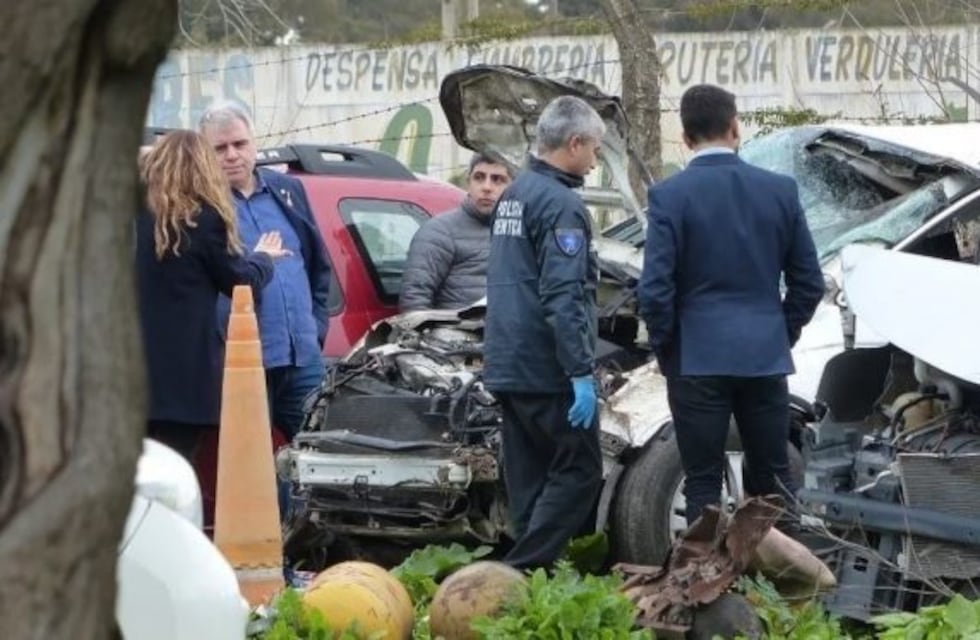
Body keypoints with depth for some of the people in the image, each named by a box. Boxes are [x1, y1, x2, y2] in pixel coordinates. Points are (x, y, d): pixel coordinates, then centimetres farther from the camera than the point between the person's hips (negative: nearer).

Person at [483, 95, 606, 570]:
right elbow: (563, 298, -21)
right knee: (578, 471, -4)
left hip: (506, 366, 9)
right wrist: (582, 371, -21)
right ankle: (524, 570, -11)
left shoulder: (513, 195, 15)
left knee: (529, 479, 11)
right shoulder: (561, 204, -15)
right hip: (546, 370, -9)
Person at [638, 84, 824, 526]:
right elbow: (809, 282, 6)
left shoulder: (670, 195, -8)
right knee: (774, 480, 11)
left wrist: (665, 348, 3)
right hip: (766, 356, 3)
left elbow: (655, 289, -12)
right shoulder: (780, 190, 2)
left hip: (698, 358, -3)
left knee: (703, 485, 2)